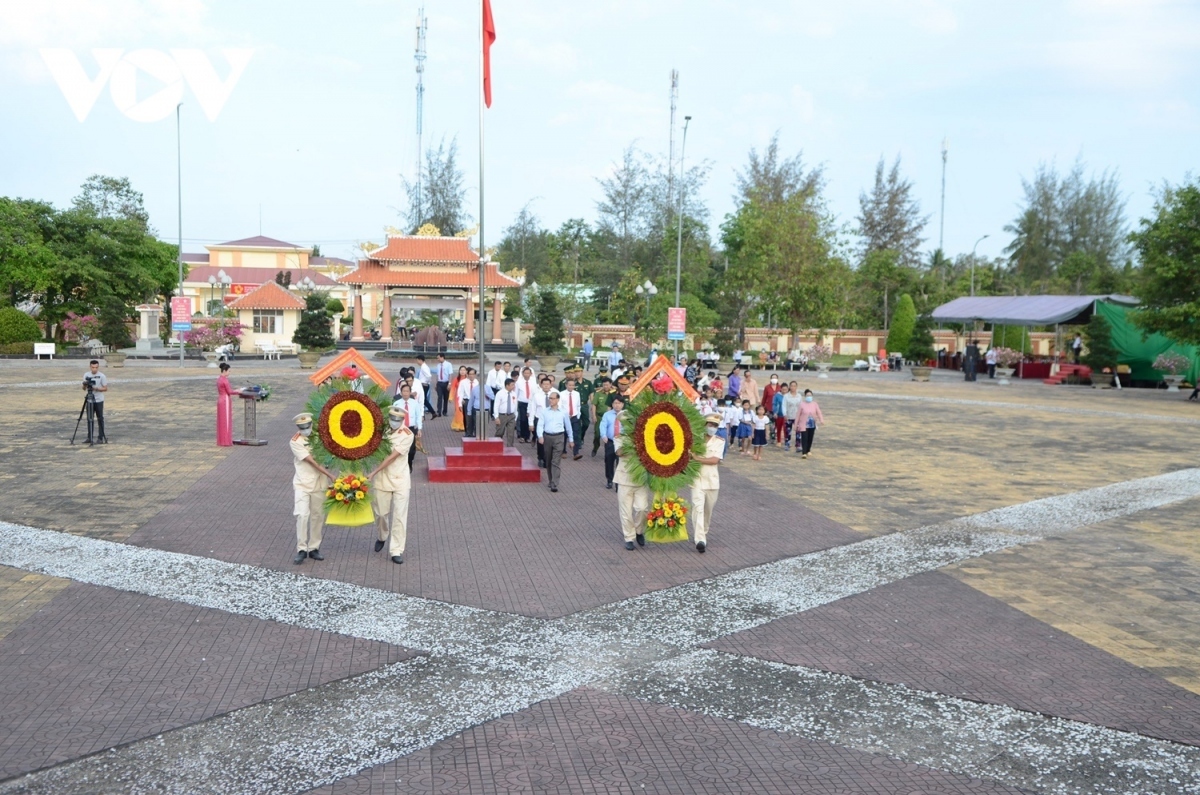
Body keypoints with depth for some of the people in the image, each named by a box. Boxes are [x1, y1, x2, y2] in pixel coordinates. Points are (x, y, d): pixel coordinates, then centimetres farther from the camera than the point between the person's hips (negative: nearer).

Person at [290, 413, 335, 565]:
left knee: (318, 516, 7)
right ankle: (301, 550, -6)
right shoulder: (296, 442, -10)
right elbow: (312, 461, -16)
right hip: (302, 484, -4)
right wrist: (330, 475, -21)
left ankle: (314, 548, 16)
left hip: (319, 484, 4)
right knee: (302, 515, -13)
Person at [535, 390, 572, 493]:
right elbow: (540, 425, -4)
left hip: (559, 438, -2)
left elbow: (568, 426, 12)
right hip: (547, 437, 2)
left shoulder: (563, 412, 4)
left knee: (556, 462, -9)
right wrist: (540, 436, -20)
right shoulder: (544, 411, 3)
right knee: (548, 461, 12)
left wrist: (571, 439, 16)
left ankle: (554, 485, -12)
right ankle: (551, 481, 29)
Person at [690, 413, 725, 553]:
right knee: (698, 507, -14)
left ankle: (703, 534, 34)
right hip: (697, 479, -2)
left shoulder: (719, 441, 0)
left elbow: (715, 460, -13)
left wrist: (697, 458, -18)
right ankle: (700, 539, -22)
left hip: (712, 480, 2)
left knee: (708, 509, 13)